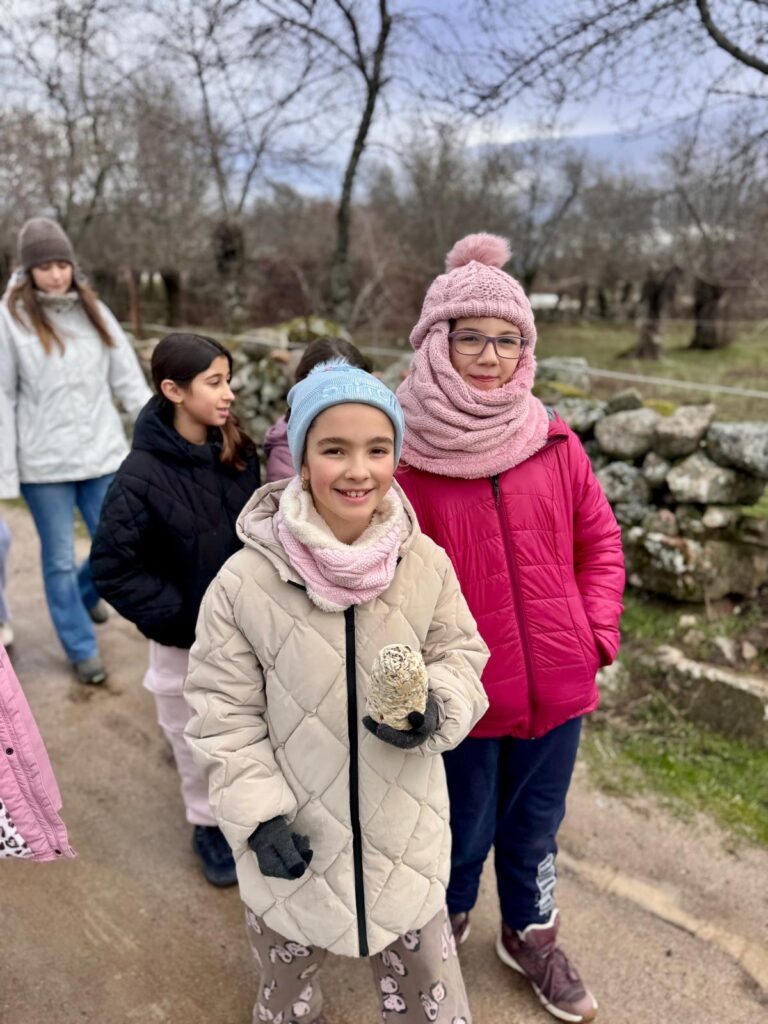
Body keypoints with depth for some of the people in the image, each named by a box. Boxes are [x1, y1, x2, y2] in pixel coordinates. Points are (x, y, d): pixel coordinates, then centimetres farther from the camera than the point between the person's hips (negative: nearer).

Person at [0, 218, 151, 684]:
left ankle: (85, 592, 43)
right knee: (60, 558, 6)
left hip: (102, 452, 3)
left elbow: (128, 378, 8)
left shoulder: (93, 310, 6)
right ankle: (82, 649, 24)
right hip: (43, 461, -3)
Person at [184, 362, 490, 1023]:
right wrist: (258, 816, -14)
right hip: (295, 833, 0)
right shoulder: (245, 582, -19)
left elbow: (462, 657, -1)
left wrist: (433, 710, -21)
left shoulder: (426, 564, -14)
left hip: (405, 827, 1)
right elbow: (224, 709, -10)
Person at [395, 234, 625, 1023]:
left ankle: (531, 937, 52)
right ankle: (441, 936, 50)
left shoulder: (553, 442, -3)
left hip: (556, 685, 3)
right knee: (462, 832, 19)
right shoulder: (402, 454, -14)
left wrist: (597, 634, -1)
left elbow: (600, 543, 7)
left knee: (535, 826, 24)